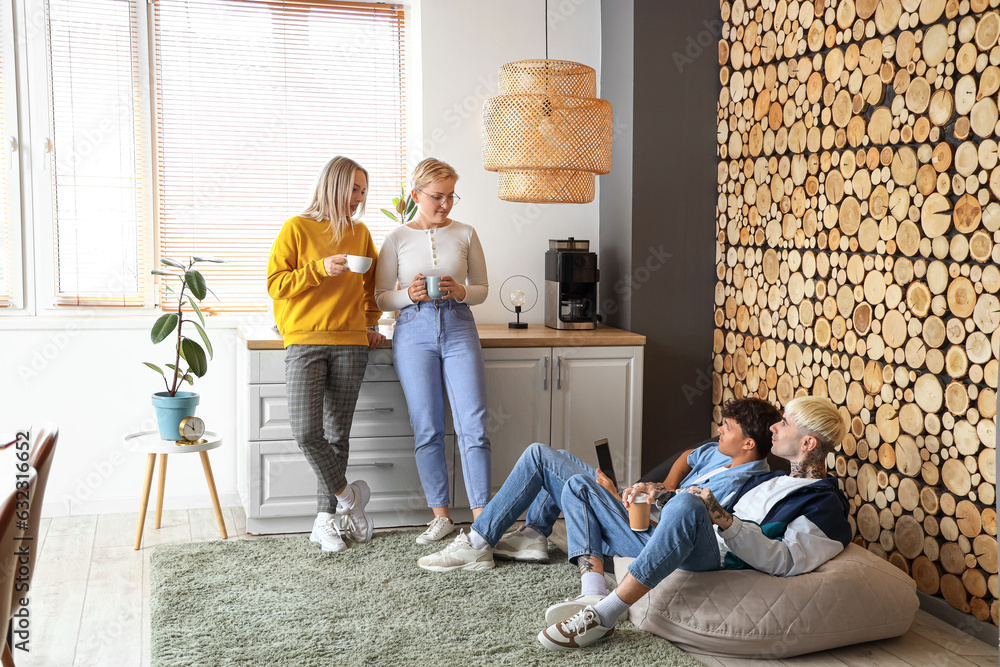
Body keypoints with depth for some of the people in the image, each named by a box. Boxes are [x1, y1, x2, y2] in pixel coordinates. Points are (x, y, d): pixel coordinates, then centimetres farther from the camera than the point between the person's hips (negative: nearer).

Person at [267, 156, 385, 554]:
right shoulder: (297, 228, 1)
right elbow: (276, 284, -3)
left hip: (350, 344, 3)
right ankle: (348, 495, 8)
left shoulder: (360, 233, 13)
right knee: (306, 431, -15)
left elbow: (372, 285, 28)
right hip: (305, 342, -3)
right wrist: (320, 269, -15)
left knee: (337, 434, 3)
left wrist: (371, 324, 18)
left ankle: (326, 520, 13)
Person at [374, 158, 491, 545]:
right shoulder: (398, 239, 6)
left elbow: (482, 289, 13)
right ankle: (441, 515, 14)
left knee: (473, 424, -7)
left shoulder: (465, 234, 8)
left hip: (459, 328, 0)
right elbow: (381, 297, 7)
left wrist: (460, 292, -8)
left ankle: (481, 516, -1)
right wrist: (410, 295, -12)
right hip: (414, 331, 0)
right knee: (427, 429, 3)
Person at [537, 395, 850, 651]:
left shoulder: (825, 503, 1)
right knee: (578, 487, 11)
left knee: (686, 507, -43)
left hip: (719, 561, -10)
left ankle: (601, 618, -33)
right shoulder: (766, 479, 30)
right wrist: (658, 492, 18)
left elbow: (786, 562, -16)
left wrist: (721, 518, -25)